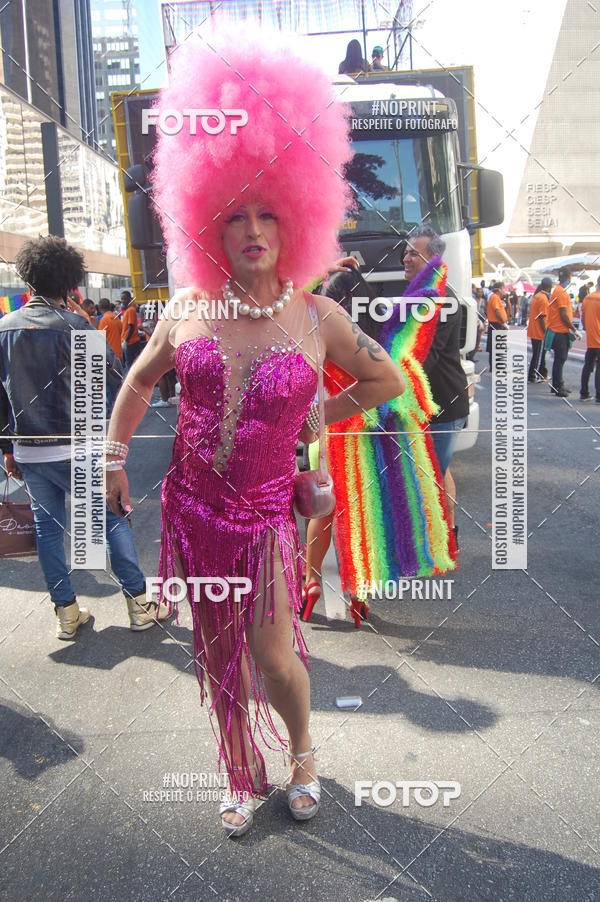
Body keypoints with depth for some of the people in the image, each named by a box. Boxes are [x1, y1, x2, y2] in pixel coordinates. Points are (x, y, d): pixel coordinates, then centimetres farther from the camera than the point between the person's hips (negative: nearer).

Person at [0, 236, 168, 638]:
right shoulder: (72, 325, -12)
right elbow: (116, 373, -5)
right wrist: (89, 325, 4)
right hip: (72, 450, -5)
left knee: (48, 527, 14)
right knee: (113, 519, 7)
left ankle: (66, 613, 21)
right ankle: (139, 605, 13)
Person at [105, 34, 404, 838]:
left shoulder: (317, 318, -6)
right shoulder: (188, 312, -2)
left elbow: (387, 381, 9)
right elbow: (139, 381, 15)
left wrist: (311, 422, 7)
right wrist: (114, 459, 13)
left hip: (264, 514, -2)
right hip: (192, 506, 3)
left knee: (273, 655, -1)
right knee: (218, 654, 14)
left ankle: (302, 752, 34)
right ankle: (244, 777, 38)